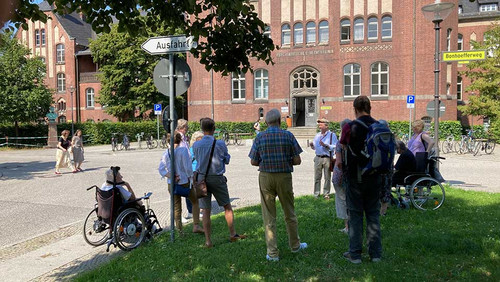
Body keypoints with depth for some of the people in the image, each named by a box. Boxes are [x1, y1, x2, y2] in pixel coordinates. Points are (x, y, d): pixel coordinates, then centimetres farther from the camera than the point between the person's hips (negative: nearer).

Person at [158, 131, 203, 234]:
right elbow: (188, 167, -16)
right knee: (195, 202, 16)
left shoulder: (166, 152, 0)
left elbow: (161, 169, -5)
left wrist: (171, 176, -9)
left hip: (172, 184, 4)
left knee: (176, 207, 14)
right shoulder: (183, 150, -14)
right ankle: (196, 225, 9)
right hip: (184, 182, -4)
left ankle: (179, 229, 19)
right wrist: (191, 179, -5)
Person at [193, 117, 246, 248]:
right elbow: (227, 160, 2)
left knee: (206, 210, 6)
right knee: (227, 206, 15)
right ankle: (232, 234, 23)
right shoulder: (220, 144, -10)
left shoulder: (196, 145, -6)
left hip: (202, 178, 1)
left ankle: (208, 240, 10)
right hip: (217, 178, -1)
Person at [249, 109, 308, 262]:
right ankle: (295, 245, 32)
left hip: (266, 177, 0)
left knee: (269, 216, 7)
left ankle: (272, 253, 10)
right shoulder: (288, 135, -5)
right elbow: (297, 160, -5)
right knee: (289, 213, 17)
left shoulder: (260, 137, -3)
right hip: (285, 176, 0)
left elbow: (253, 161, 0)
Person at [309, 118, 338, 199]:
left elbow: (334, 147, -10)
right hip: (318, 158, 4)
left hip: (327, 158, -4)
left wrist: (325, 145, -21)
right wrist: (312, 145, 1)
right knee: (317, 177, 4)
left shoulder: (332, 135, 1)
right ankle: (316, 194, 11)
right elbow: (315, 147, 23)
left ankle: (326, 194, 12)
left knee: (327, 177, 3)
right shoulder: (317, 135, 17)